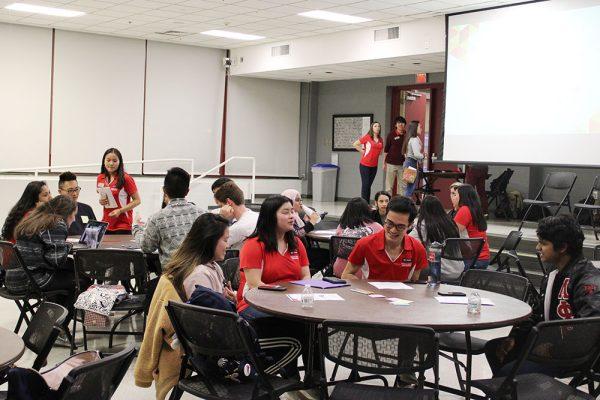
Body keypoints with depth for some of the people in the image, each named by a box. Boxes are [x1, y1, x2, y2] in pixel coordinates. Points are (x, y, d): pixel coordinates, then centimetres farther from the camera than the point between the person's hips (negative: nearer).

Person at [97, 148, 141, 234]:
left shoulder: (125, 179, -9)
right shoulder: (100, 178, 8)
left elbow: (137, 201, -7)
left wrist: (120, 211, -17)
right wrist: (101, 201, 0)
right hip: (106, 224, 5)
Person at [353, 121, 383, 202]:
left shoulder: (380, 140, 8)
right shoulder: (367, 137, -7)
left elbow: (381, 150, 26)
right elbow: (355, 144, -5)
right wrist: (362, 151, -6)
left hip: (374, 166, 5)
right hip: (365, 165, -5)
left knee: (369, 185, 10)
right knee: (365, 184, -4)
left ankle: (367, 204, 14)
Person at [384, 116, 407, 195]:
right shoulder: (391, 135, 0)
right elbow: (386, 150, 5)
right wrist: (384, 163, 4)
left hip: (403, 164, 2)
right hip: (391, 163, -2)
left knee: (403, 186, 5)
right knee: (389, 186, 2)